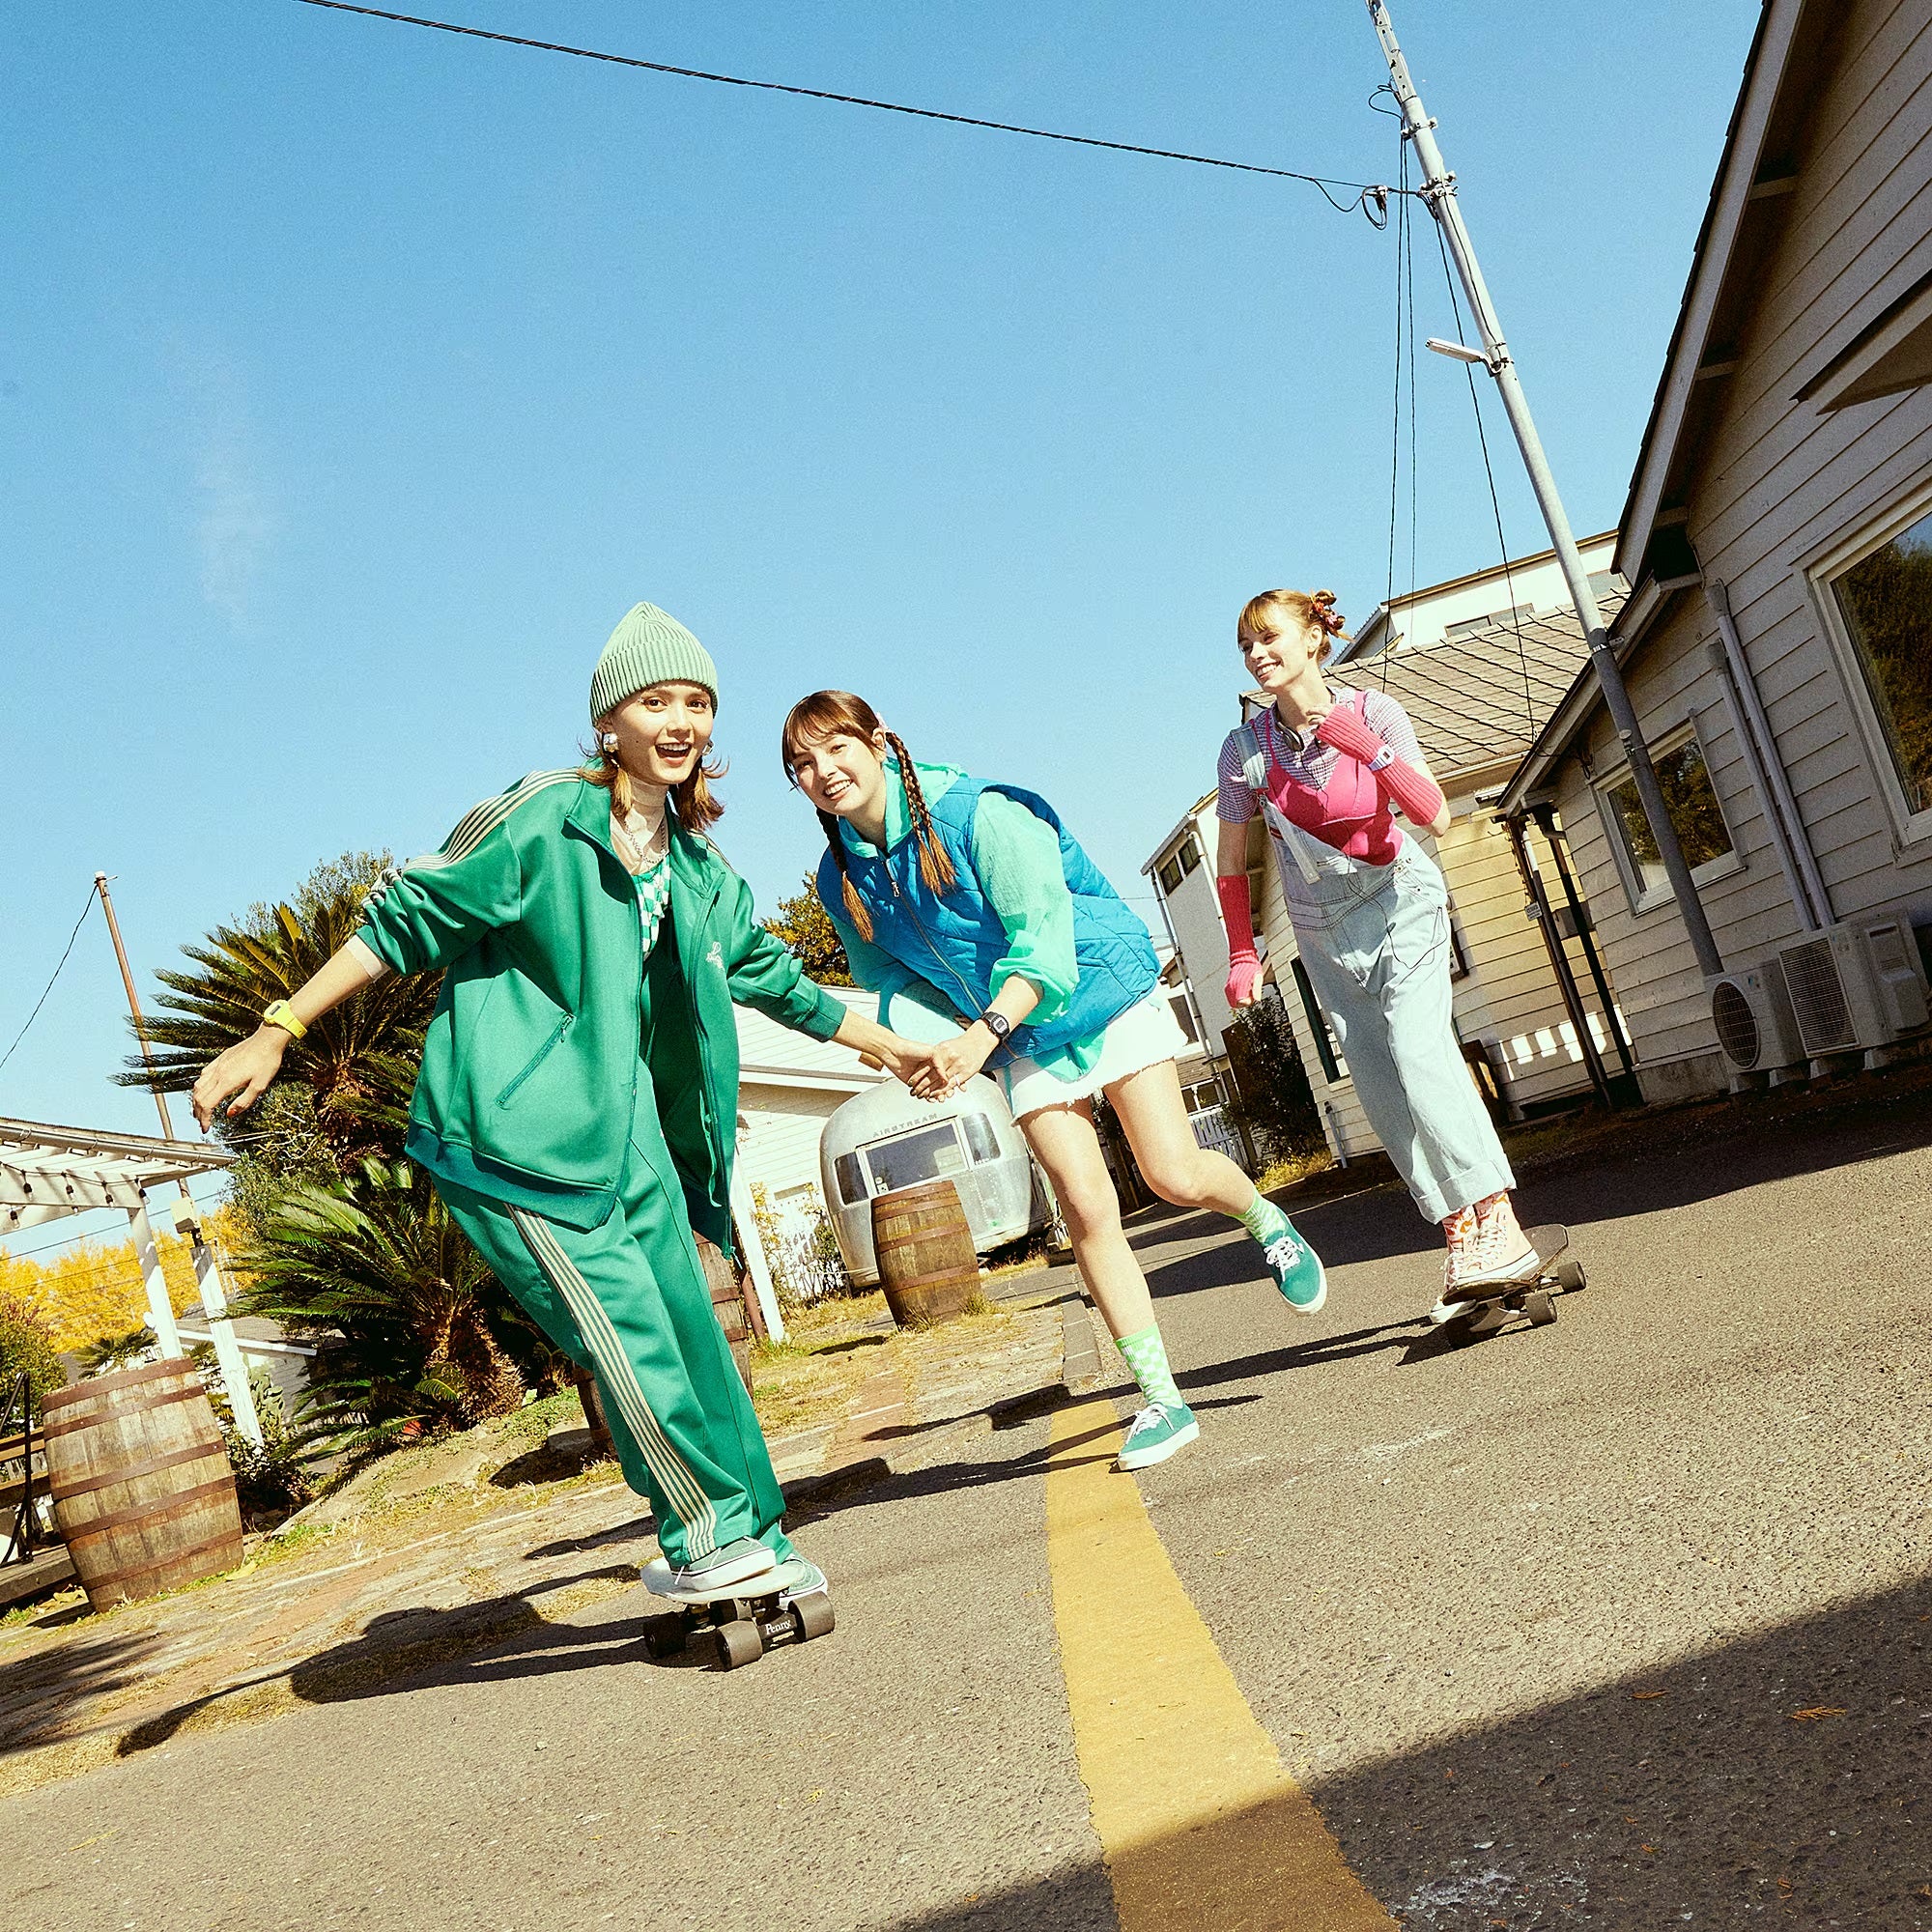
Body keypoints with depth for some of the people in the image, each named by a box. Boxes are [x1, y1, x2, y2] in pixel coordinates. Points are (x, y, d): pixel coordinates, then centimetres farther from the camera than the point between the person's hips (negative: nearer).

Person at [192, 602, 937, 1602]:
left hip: (625, 1124, 7)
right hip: (511, 1124, -7)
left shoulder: (700, 869, 11)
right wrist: (274, 1033, -9)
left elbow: (769, 974, 24)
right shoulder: (542, 817, -10)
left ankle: (752, 1540, 18)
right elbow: (403, 921, -7)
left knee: (687, 1326, 6)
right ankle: (714, 1535, 6)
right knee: (627, 1334, -10)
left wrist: (882, 1041, 31)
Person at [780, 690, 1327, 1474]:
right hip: (1023, 1039, 4)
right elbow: (891, 976, 7)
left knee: (1176, 1175, -9)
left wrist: (982, 1034, -39)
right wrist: (923, 1042, -14)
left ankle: (1267, 1221, 28)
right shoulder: (841, 876, -5)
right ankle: (1162, 1402, 2)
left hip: (1102, 991, -4)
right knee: (1086, 1208, -7)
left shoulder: (974, 813, -23)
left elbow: (1042, 938, -26)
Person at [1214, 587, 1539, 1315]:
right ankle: (1459, 1236, 2)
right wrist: (1243, 953, 2)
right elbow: (1231, 863, 4)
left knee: (1417, 1049, -22)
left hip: (1399, 904, -2)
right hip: (1325, 931, 3)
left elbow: (1435, 818, -20)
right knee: (1380, 1088, -3)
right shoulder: (1246, 748, -7)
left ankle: (1497, 1225, -24)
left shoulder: (1373, 713, -11)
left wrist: (1370, 748, -30)